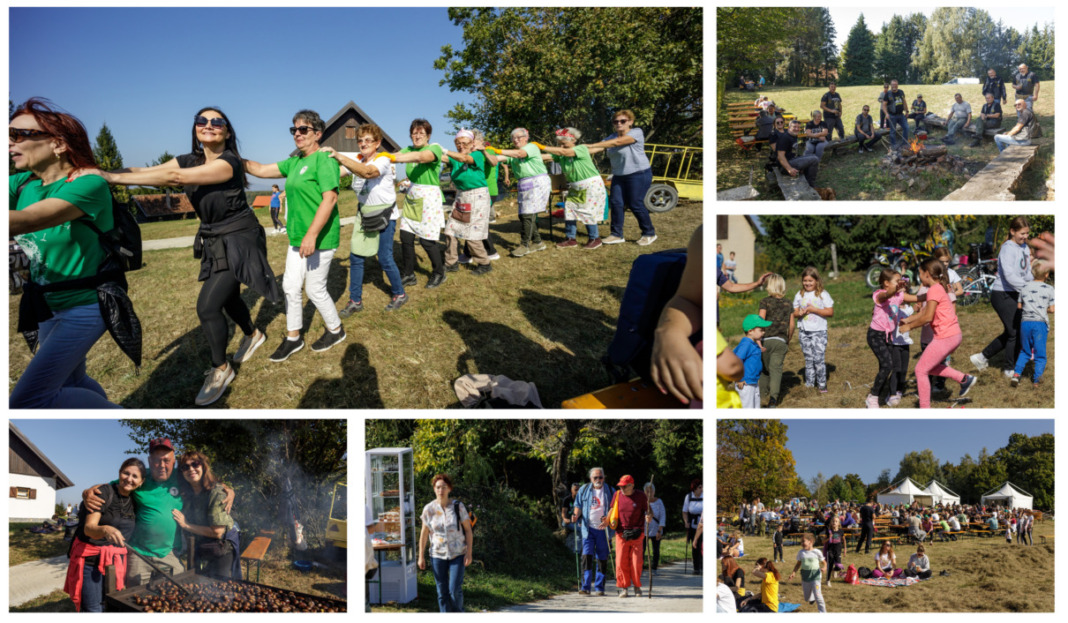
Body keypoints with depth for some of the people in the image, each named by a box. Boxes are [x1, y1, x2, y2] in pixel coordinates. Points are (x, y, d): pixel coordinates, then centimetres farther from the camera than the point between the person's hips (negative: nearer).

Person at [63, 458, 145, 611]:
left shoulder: (133, 501, 7)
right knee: (93, 609, -7)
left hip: (116, 561, 6)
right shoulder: (105, 492, -11)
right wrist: (105, 530, -42)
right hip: (91, 559, -6)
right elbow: (89, 528, -22)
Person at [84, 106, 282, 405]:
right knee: (227, 296, 21)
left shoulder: (229, 162, -23)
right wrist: (103, 173, -24)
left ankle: (220, 370, 7)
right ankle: (252, 335, 50)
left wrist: (115, 177, -33)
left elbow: (175, 177, -32)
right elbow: (145, 171, -7)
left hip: (238, 241, -8)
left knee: (207, 305, -12)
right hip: (215, 243, 8)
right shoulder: (190, 159, 2)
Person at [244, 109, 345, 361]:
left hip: (320, 238, -9)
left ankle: (336, 331, 23)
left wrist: (312, 235, -27)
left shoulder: (324, 159, -14)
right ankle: (293, 337, 24)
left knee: (315, 289, 1)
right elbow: (261, 170, 14)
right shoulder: (294, 163, 13)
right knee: (291, 286, 11)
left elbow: (329, 199, -22)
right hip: (298, 237, 9)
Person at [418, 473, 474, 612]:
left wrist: (469, 553, -5)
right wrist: (421, 557, 4)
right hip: (437, 555, 1)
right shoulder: (429, 509, -2)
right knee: (442, 592, 4)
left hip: (458, 554, -1)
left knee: (455, 589, -9)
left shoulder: (458, 507, -4)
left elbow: (468, 530, 1)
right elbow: (424, 534, 5)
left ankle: (458, 613, 16)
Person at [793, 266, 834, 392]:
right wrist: (800, 313, -12)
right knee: (808, 359, 9)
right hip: (804, 332, 4)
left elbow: (830, 312, -8)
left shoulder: (823, 294, -3)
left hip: (819, 331, -4)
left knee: (819, 359, -8)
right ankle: (809, 384, 16)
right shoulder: (799, 295, 9)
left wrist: (814, 309, -15)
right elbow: (795, 312, 11)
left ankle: (822, 384, 1)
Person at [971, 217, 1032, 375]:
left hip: (1014, 296, 9)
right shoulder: (1008, 248, -15)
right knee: (1015, 332, -2)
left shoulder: (1025, 248, 11)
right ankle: (1010, 369, 13)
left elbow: (1027, 273, 12)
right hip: (1003, 295, -9)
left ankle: (982, 357, 29)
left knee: (1011, 332, 16)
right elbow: (1009, 275, -25)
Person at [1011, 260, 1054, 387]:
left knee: (1025, 351, 16)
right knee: (1040, 353, 6)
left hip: (1025, 322, 3)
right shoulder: (1049, 289, -2)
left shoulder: (1024, 288, 7)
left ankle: (1016, 374, 0)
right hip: (1040, 323, -3)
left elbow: (1019, 306, 11)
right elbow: (1051, 309, -1)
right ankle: (1037, 379, -2)